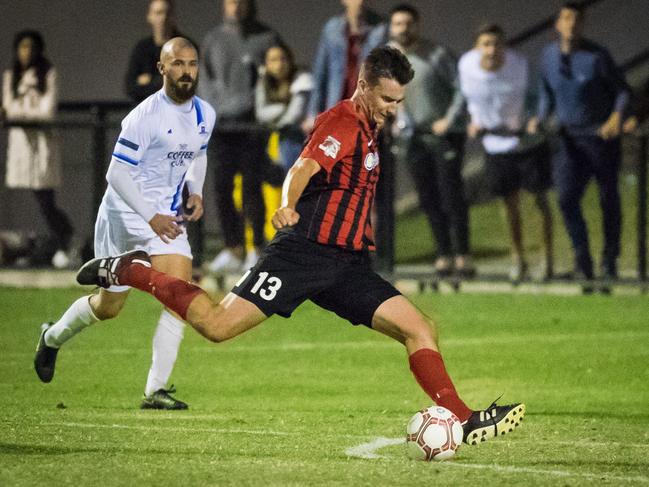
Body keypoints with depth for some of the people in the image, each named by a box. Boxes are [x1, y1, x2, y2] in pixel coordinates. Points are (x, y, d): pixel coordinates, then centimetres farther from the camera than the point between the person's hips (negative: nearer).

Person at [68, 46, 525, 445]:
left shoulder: (368, 128, 17)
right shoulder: (341, 123, -11)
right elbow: (304, 168, -30)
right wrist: (287, 206, -48)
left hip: (348, 265, 8)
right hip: (306, 251, -8)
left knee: (421, 330, -3)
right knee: (217, 325, -15)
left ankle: (465, 422, -2)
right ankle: (129, 270, 3)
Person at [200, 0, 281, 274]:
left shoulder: (266, 38, 4)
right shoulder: (213, 39, 13)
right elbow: (206, 79, 16)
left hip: (253, 124, -3)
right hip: (222, 124, 3)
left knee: (251, 186, -6)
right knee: (222, 187, -1)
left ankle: (257, 249, 0)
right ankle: (233, 250, 5)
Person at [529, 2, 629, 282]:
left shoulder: (597, 56, -13)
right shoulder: (549, 56, 1)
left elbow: (622, 90, -8)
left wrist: (617, 116, -26)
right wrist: (540, 118, -3)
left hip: (602, 135, -3)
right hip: (570, 138, 3)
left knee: (609, 199, 7)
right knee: (567, 198, -12)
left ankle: (610, 261, 23)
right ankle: (583, 259, -1)